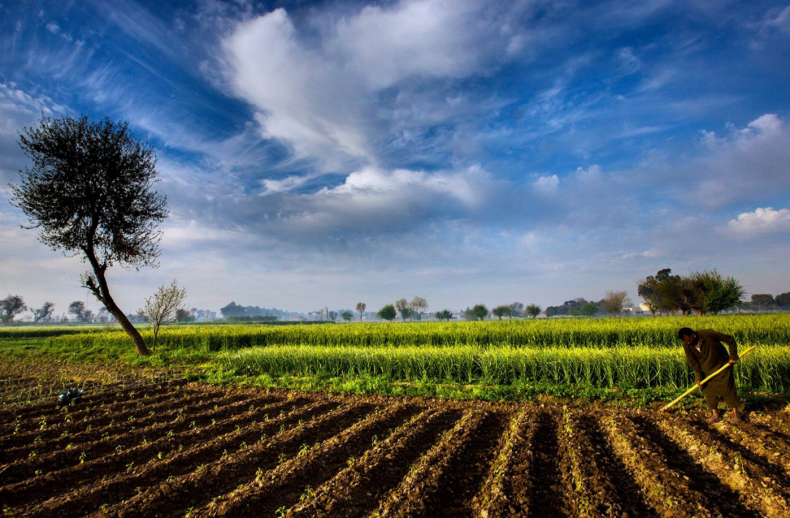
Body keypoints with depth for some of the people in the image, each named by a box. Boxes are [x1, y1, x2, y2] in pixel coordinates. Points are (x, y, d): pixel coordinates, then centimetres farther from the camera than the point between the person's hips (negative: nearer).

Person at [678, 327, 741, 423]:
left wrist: (733, 356, -14)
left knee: (728, 388, 0)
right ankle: (716, 414, 14)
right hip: (706, 370, 3)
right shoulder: (687, 346, -18)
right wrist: (699, 377, -16)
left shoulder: (708, 334, -29)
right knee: (708, 390, 1)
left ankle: (735, 413, 17)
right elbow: (694, 364, -9)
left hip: (722, 365, -3)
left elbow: (730, 340, -16)